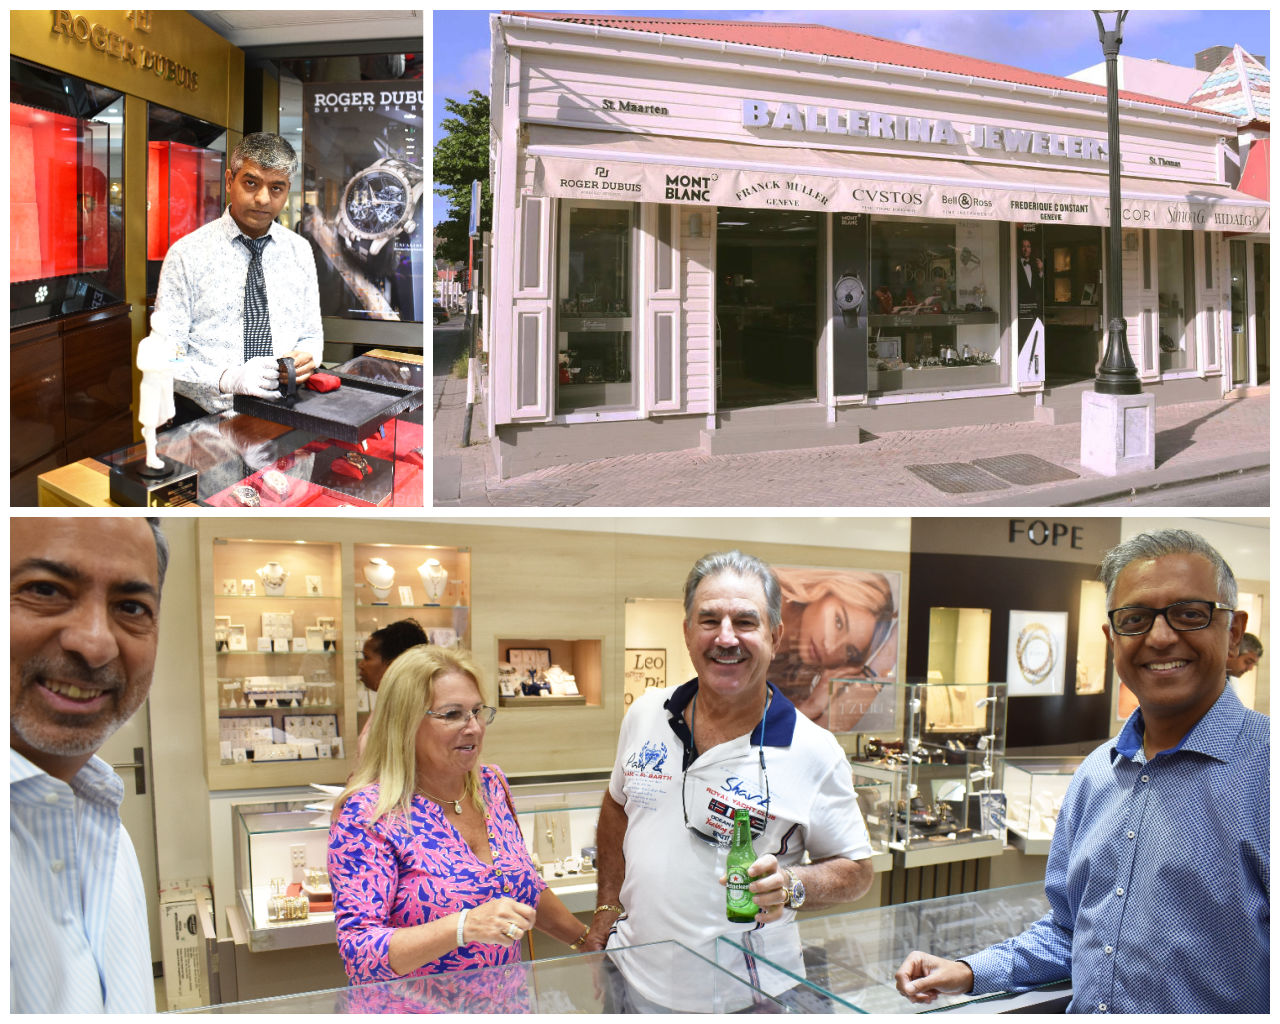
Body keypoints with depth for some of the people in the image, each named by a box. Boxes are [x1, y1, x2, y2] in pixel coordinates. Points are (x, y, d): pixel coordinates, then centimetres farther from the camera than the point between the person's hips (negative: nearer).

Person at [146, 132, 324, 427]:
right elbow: (164, 356, -4)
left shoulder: (300, 251, 14)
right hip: (204, 415, -2)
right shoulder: (186, 253, 1)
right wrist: (228, 379, -23)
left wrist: (307, 358, -7)